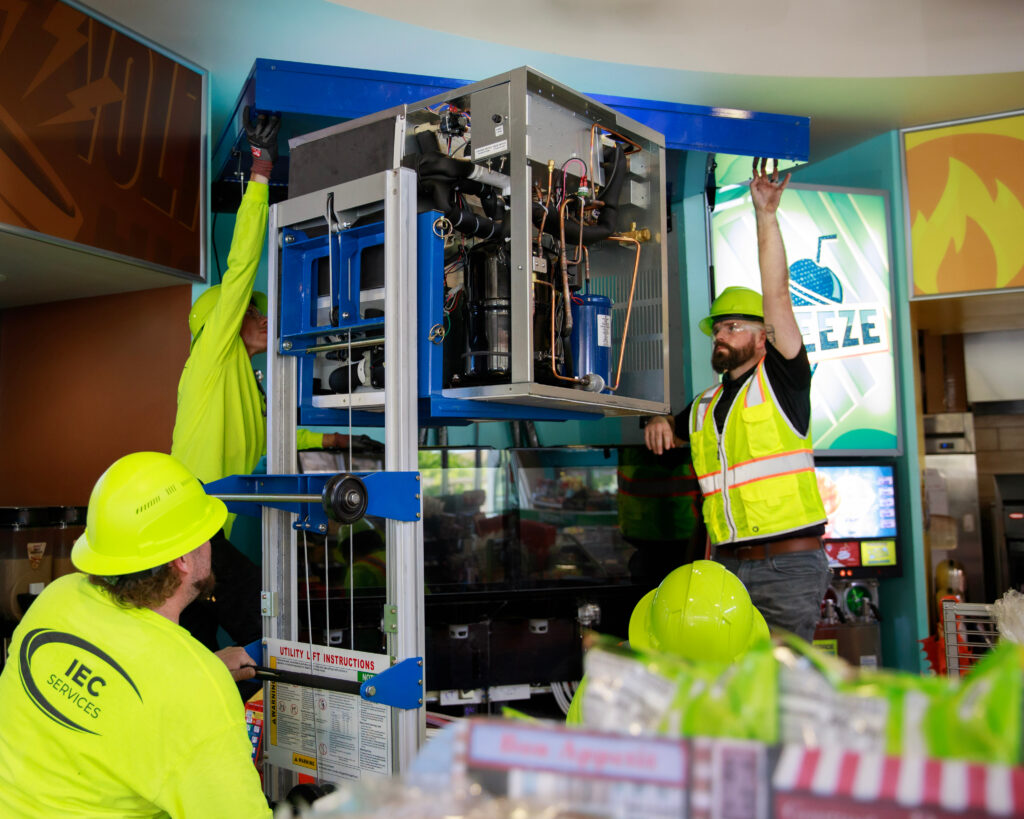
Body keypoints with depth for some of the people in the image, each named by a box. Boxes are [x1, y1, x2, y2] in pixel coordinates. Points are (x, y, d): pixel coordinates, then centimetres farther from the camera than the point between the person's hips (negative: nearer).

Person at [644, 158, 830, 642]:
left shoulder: (783, 380, 0)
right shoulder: (703, 407, 17)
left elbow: (776, 294, -10)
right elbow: (668, 433, 34)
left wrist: (766, 215, -15)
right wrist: (659, 426, 9)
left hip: (788, 565, -5)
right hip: (725, 566, 6)